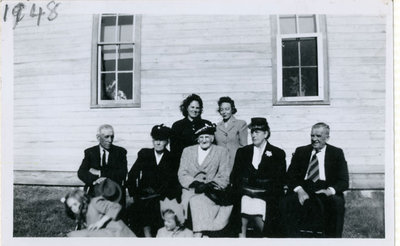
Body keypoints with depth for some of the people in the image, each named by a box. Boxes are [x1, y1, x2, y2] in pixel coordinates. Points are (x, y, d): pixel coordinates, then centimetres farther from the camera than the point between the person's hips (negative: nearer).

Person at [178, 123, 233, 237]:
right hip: (191, 191, 2)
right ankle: (201, 235, -24)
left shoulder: (221, 152, 9)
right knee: (195, 201, -29)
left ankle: (198, 235, -28)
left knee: (198, 201, -30)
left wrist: (208, 186, -14)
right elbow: (182, 174, 7)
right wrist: (195, 183, -11)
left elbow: (224, 177, 1)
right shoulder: (187, 151, 16)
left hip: (211, 191, -1)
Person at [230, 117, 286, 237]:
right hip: (245, 193, 2)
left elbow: (280, 179, 6)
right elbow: (234, 176, 14)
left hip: (265, 195, -1)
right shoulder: (242, 151, 18)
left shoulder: (278, 154, 11)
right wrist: (238, 189, -2)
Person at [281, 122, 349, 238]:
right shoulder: (300, 151, 14)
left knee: (337, 203, -33)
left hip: (326, 190, -1)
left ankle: (332, 237, -16)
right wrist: (299, 189, -15)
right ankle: (293, 237, -13)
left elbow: (344, 181, 3)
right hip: (304, 189, 1)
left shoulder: (337, 153, 11)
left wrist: (331, 190, -19)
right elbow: (290, 175, 7)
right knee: (287, 203, -28)